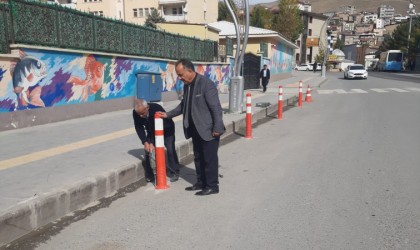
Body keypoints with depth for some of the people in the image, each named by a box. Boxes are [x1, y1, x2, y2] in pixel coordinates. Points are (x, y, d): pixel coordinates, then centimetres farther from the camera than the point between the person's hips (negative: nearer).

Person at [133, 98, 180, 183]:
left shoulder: (157, 108, -39)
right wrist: (145, 142, -33)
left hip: (166, 129, -4)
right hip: (152, 131, 4)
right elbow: (139, 128, -19)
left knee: (170, 149, -14)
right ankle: (149, 175, 7)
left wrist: (152, 143, -41)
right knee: (147, 149, -6)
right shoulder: (136, 113, -26)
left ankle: (174, 173, 2)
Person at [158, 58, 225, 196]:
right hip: (196, 130, 8)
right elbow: (183, 105, 19)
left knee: (210, 158, 2)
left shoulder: (206, 83, -18)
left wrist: (217, 128, -19)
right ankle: (201, 183, 31)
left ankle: (212, 186, 15)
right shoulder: (186, 85, 7)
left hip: (208, 130, -8)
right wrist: (168, 114, 11)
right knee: (198, 158, 17)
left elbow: (216, 107, -19)